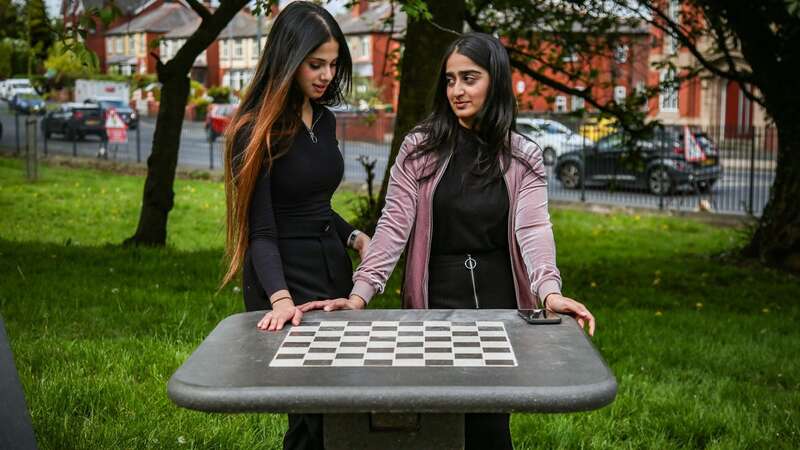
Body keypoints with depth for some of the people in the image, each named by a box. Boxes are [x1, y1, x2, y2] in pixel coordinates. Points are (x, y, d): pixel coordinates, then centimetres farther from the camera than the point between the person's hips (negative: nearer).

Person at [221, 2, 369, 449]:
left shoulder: (325, 119, 8)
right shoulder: (256, 130, -14)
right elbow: (261, 230, -19)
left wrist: (355, 236, 0)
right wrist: (281, 298, -33)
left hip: (334, 269, 7)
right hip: (284, 277, -7)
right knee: (314, 412, -2)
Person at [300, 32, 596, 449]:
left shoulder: (523, 157, 1)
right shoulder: (419, 148, -1)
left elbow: (533, 228, -11)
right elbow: (393, 226, -7)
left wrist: (549, 291, -29)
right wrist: (359, 294, -18)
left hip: (500, 304, 1)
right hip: (435, 303, 0)